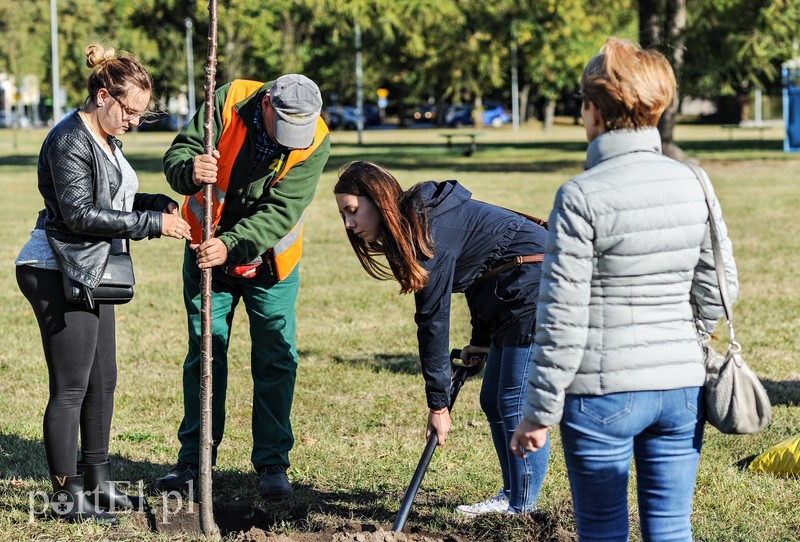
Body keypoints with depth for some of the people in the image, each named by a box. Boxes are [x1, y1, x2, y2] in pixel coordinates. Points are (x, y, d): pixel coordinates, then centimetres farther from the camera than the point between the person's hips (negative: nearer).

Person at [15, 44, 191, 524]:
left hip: (91, 273, 10)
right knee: (71, 388, -6)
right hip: (57, 272, -10)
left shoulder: (106, 142, 14)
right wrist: (152, 223, -21)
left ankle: (99, 483, 24)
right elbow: (78, 213, -22)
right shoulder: (70, 141, -16)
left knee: (103, 380, 14)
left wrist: (159, 204, 2)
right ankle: (70, 497, 0)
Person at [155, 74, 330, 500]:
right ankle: (193, 460, 16)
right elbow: (177, 154, -22)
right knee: (204, 356, 7)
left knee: (275, 361, 0)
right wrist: (190, 170, -46)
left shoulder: (316, 142, -22)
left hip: (269, 261, 0)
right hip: (207, 253, 1)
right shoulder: (228, 102, -21)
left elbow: (281, 211, -28)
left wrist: (230, 245, -40)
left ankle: (272, 464, 10)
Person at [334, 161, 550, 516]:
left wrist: (438, 403, -16)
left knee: (516, 404, -9)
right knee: (493, 402, 12)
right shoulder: (417, 219, 9)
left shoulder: (429, 232, -21)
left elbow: (433, 320, -20)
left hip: (536, 286, -11)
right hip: (512, 297, 11)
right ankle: (511, 495, 19)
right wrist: (480, 339, 13)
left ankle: (522, 508, -3)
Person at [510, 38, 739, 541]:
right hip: (682, 387, 5)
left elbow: (563, 317, -13)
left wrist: (540, 412, -6)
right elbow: (716, 296, 7)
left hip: (603, 393, -4)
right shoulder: (692, 184, 2)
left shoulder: (581, 196, -13)